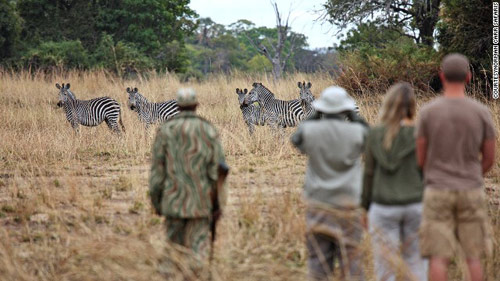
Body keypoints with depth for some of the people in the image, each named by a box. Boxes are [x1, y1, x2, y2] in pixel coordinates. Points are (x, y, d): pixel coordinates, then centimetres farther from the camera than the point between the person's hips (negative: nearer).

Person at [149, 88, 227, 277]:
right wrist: (218, 204, 3)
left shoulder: (165, 130, -3)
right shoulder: (209, 131, -2)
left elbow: (157, 168, -3)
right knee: (198, 249, 2)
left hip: (174, 200, 0)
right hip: (200, 201, 0)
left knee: (176, 247, 14)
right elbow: (218, 169, -4)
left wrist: (156, 201, 6)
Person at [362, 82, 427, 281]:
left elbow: (369, 173, 0)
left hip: (383, 207, 0)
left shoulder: (375, 135, -4)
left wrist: (365, 205, 10)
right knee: (415, 260, 12)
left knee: (385, 264, 7)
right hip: (415, 204, 0)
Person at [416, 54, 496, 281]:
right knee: (473, 256, 9)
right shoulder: (481, 112, -4)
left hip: (437, 194, -1)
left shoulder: (428, 111, -6)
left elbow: (420, 158, 0)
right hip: (471, 194, 1)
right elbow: (489, 159, 3)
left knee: (438, 257, 0)